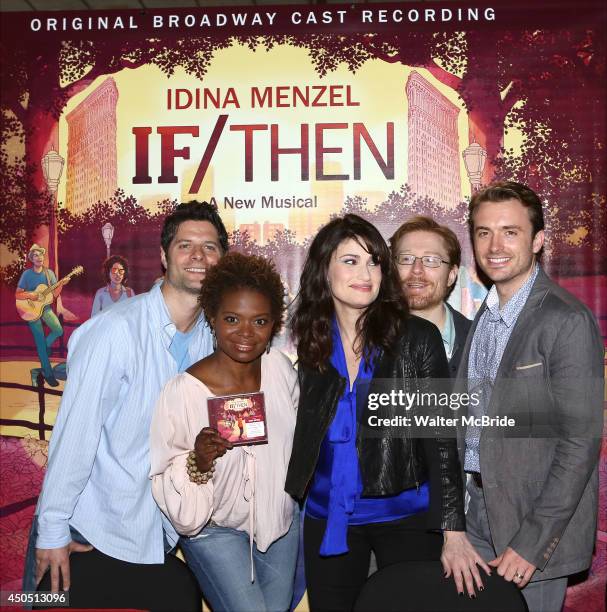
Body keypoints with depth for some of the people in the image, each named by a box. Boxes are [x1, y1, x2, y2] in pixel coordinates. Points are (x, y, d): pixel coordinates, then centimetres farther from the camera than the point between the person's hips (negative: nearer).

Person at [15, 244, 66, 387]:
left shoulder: (49, 273, 1)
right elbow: (17, 295, -7)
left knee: (59, 330, -14)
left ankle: (45, 346, 18)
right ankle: (47, 373, 3)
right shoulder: (27, 274, -8)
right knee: (40, 341, -4)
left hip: (45, 308, 4)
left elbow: (55, 294, -1)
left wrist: (61, 284, -18)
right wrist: (29, 295, -24)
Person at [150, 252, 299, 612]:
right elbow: (169, 488, -18)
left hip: (282, 520, 5)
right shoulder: (184, 391, -25)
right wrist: (199, 463, -35)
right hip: (214, 529, -4)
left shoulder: (281, 368, -12)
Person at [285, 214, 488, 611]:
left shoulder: (417, 338, -9)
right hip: (328, 519, 3)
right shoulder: (312, 344, 0)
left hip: (405, 517, -2)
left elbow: (442, 436, -10)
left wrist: (454, 532, -14)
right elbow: (306, 438, 9)